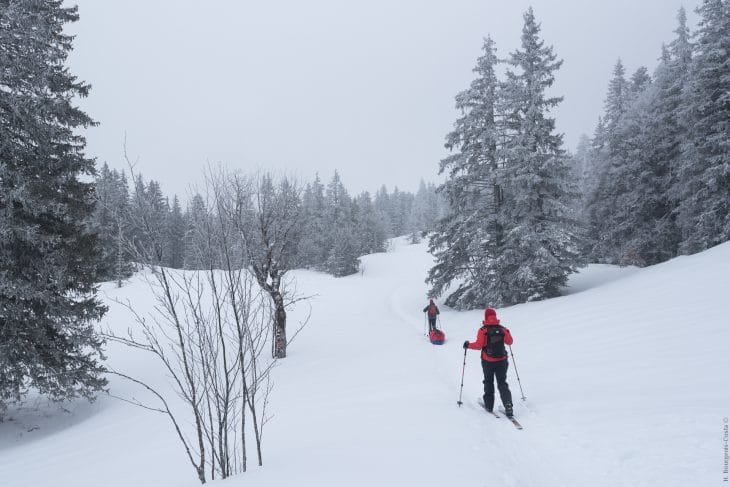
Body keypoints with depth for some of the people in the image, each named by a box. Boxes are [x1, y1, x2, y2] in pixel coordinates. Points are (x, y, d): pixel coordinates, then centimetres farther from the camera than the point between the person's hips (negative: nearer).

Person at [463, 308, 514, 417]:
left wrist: (468, 345, -1)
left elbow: (478, 345, -18)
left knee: (488, 383, 19)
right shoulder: (502, 329, -2)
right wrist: (507, 334, 28)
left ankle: (489, 405, 22)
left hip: (487, 362, -2)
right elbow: (510, 342, 9)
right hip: (501, 361, 2)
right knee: (502, 383, 7)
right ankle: (508, 405, -12)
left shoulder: (483, 330, -12)